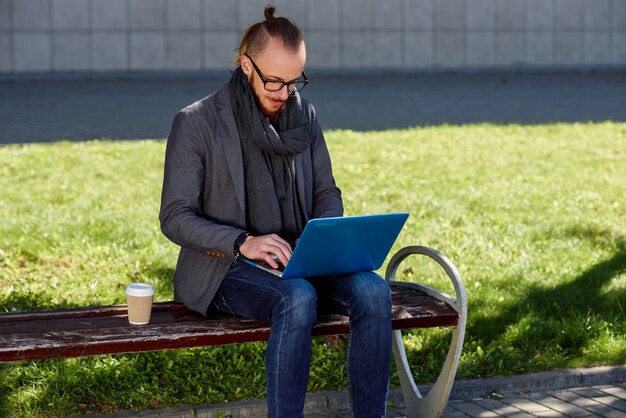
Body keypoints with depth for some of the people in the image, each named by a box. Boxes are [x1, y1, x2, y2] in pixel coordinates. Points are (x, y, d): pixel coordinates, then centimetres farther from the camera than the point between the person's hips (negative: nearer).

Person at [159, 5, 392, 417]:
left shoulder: (305, 116, 9)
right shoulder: (196, 123, -7)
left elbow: (327, 192, 16)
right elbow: (175, 217, -9)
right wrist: (243, 241, -24)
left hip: (298, 261, 5)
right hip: (227, 269, -5)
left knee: (373, 290, -24)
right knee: (298, 297, -36)